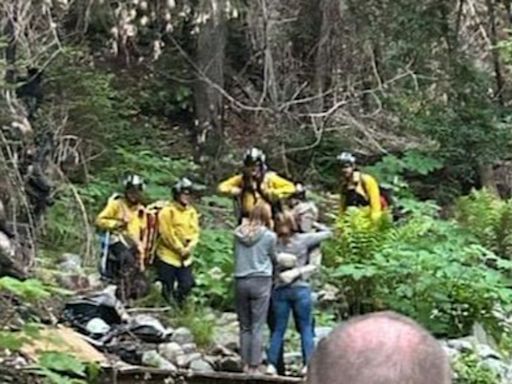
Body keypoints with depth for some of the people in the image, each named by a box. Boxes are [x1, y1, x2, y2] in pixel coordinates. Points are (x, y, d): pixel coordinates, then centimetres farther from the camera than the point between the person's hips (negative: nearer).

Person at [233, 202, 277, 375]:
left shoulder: (239, 233, 2)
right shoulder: (269, 236, -6)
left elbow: (237, 254, 9)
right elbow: (273, 257, 5)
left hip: (240, 281, 3)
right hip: (261, 281, -3)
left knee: (244, 326, 12)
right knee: (257, 327, 1)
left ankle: (246, 363, 13)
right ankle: (254, 365, 1)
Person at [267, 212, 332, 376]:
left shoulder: (274, 243, 2)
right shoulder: (303, 239, 0)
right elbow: (327, 233, 9)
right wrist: (312, 224, 19)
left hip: (280, 290, 2)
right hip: (301, 288, -2)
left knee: (278, 329, 8)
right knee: (306, 328, 5)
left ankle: (271, 364, 4)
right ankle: (308, 364, 0)